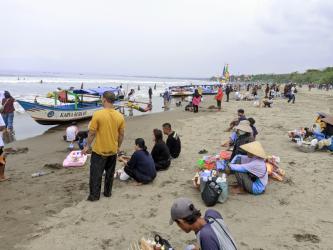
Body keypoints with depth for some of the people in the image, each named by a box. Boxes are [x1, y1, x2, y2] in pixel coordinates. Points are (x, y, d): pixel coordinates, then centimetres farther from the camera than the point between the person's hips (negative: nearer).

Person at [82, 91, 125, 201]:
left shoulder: (98, 114, -17)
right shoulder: (120, 116, -6)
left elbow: (92, 133, -12)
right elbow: (121, 134, 2)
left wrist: (87, 146, 1)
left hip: (99, 150, -4)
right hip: (113, 150, 4)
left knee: (96, 174, 10)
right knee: (110, 173, 19)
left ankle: (94, 195, 17)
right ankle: (107, 192, 30)